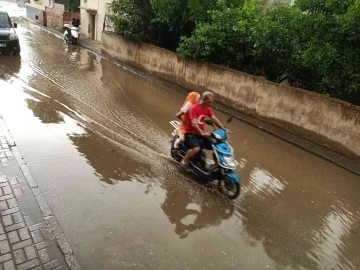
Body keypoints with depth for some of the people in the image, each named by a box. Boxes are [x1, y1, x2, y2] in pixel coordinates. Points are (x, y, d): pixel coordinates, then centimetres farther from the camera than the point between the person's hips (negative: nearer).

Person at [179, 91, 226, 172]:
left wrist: (223, 129, -18)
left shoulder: (208, 109, 4)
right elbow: (194, 123, -28)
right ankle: (184, 161, -9)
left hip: (201, 133, 7)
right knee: (196, 148, -33)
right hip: (191, 133, -7)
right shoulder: (194, 108, -19)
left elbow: (214, 119, -4)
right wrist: (202, 133, -41)